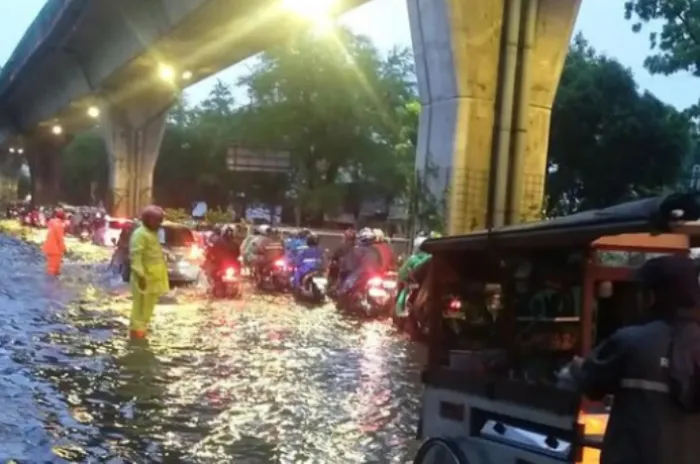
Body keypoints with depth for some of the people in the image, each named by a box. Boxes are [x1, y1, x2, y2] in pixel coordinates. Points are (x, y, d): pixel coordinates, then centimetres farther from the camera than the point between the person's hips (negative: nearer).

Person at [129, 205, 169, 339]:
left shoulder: (152, 233, 15)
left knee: (149, 304, 16)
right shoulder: (140, 234, -16)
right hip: (145, 276, -10)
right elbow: (135, 256, -22)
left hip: (154, 276, 10)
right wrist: (140, 275, -27)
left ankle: (142, 328, 27)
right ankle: (137, 330, 0)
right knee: (141, 304, -5)